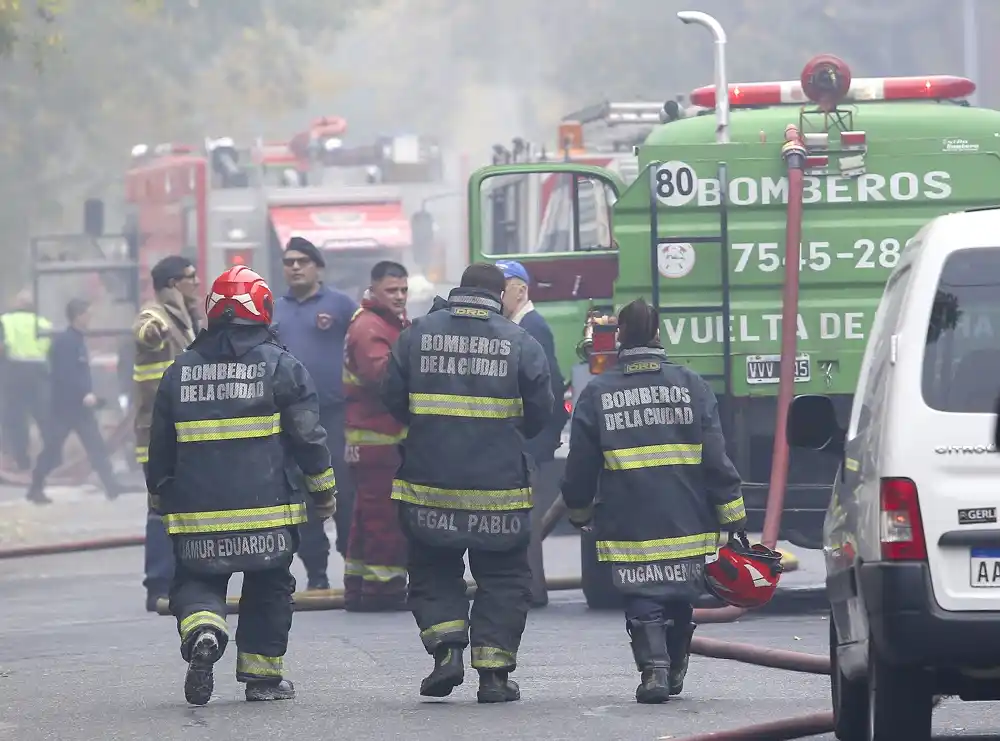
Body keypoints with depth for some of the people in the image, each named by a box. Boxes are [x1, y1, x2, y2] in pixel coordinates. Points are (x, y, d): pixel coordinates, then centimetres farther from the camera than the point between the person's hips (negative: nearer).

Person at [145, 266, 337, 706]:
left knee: (195, 580, 11)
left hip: (197, 506, 2)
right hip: (266, 505, -2)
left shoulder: (179, 372, 6)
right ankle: (262, 675, 14)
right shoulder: (280, 365, -3)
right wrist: (323, 487, 8)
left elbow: (160, 444, 13)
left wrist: (159, 493, 26)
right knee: (268, 588, 12)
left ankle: (202, 629, -19)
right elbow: (307, 434, -3)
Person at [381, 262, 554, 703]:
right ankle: (494, 672, 5)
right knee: (502, 580, 10)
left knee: (433, 571, 16)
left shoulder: (417, 334, 0)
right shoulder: (520, 343, -4)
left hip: (428, 480, 1)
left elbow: (394, 401, 4)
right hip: (499, 485, -1)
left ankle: (446, 647, -4)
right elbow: (540, 413, 1)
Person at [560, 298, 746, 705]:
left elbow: (581, 464, 5)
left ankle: (654, 668, -19)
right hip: (686, 520, 2)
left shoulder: (597, 393, -2)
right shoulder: (692, 385, 0)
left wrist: (579, 510, 21)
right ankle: (675, 670, 29)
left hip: (628, 521, -2)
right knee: (680, 597, 16)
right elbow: (715, 457, 0)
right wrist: (731, 513, 5)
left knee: (642, 599, -2)